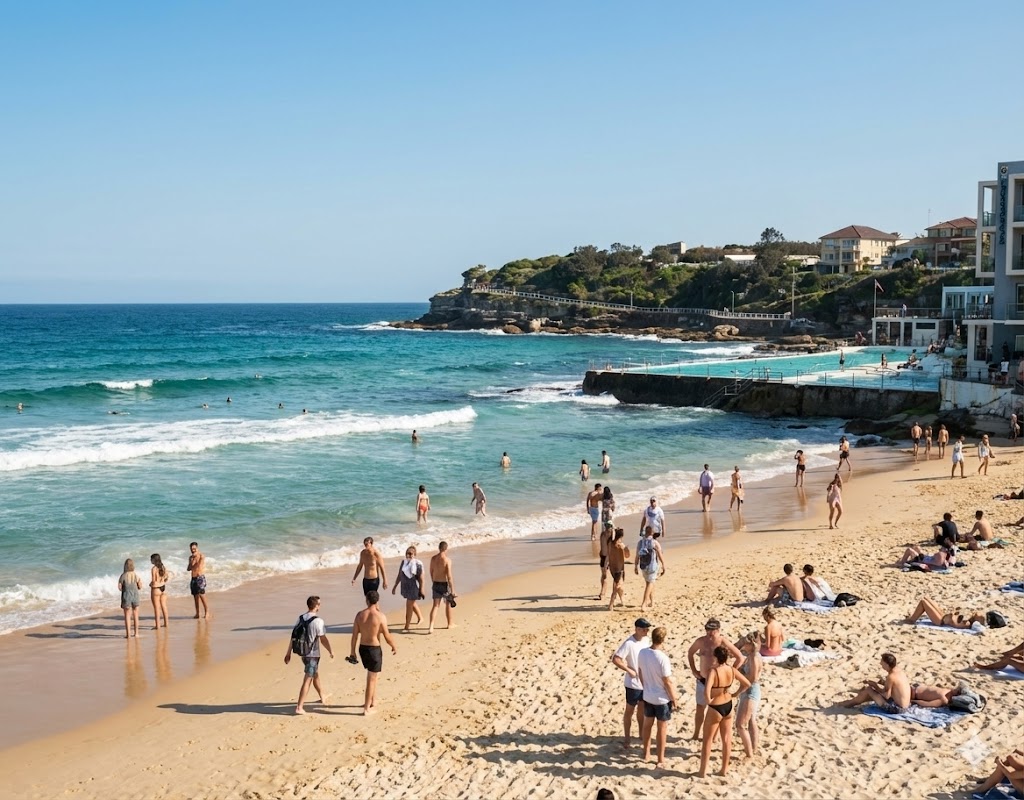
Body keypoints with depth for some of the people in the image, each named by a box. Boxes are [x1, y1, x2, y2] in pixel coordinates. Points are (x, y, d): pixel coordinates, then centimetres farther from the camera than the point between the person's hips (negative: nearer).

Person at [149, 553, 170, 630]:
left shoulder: (154, 568, -16)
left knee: (157, 608, 0)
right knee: (164, 607, 14)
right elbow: (168, 576, 12)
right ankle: (166, 623, 20)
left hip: (156, 589, -7)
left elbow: (153, 580, -19)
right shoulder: (163, 567, 5)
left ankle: (157, 626, 2)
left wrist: (150, 584, -1)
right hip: (163, 588, 7)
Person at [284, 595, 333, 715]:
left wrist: (288, 653, 11)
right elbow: (323, 639, -15)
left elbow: (293, 636, 5)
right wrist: (331, 651, 0)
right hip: (313, 654, -7)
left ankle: (322, 697, 45)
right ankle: (299, 707, -7)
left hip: (303, 653, 8)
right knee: (307, 680, -4)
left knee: (316, 674, 26)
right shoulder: (318, 621, -19)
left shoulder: (300, 619, 2)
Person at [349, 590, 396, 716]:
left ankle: (373, 700, 35)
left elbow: (354, 635, 0)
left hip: (362, 648, 5)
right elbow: (387, 636, -11)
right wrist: (393, 647, 6)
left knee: (372, 675, 26)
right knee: (372, 678, 4)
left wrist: (352, 651, 11)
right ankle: (366, 708, 7)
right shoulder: (380, 616, -16)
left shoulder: (360, 615, -4)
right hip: (374, 649, -5)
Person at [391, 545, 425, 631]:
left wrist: (421, 590, -15)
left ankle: (407, 627, 3)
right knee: (412, 604, 23)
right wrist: (395, 586, 10)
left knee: (409, 606, -5)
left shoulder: (418, 564, -15)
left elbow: (421, 578, -14)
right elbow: (399, 575, 9)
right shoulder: (403, 562, 2)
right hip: (405, 586, 7)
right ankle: (420, 617, 47)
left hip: (414, 587, -7)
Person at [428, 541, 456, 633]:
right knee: (448, 603, 17)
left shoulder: (433, 558, 0)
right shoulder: (447, 560, -18)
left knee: (435, 605, 5)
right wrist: (452, 590, -15)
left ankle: (431, 626, -9)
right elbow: (449, 576, -20)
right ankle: (450, 623, 32)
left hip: (435, 584, 4)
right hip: (445, 584, -4)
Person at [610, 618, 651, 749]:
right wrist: (629, 670, -21)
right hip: (634, 683, -6)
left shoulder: (647, 640, -2)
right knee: (630, 710, 8)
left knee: (642, 709, 20)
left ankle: (641, 734, 36)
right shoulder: (629, 643, -23)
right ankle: (626, 738, 20)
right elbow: (615, 659, -24)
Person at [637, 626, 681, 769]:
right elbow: (668, 681, -20)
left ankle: (646, 753, 35)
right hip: (662, 698, -6)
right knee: (662, 727, 9)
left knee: (647, 724, 21)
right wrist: (674, 698, -6)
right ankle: (661, 759, 19)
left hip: (647, 696, 6)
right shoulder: (662, 658, -27)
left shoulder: (642, 653, -9)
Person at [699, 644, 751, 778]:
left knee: (707, 740, 10)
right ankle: (724, 769, 27)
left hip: (715, 708, -6)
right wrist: (736, 694, 12)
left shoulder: (713, 672, -27)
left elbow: (706, 691, -41)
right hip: (728, 706, 6)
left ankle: (703, 771, 17)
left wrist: (707, 700, -21)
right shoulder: (732, 670, -8)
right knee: (727, 739, 17)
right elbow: (747, 684, 3)